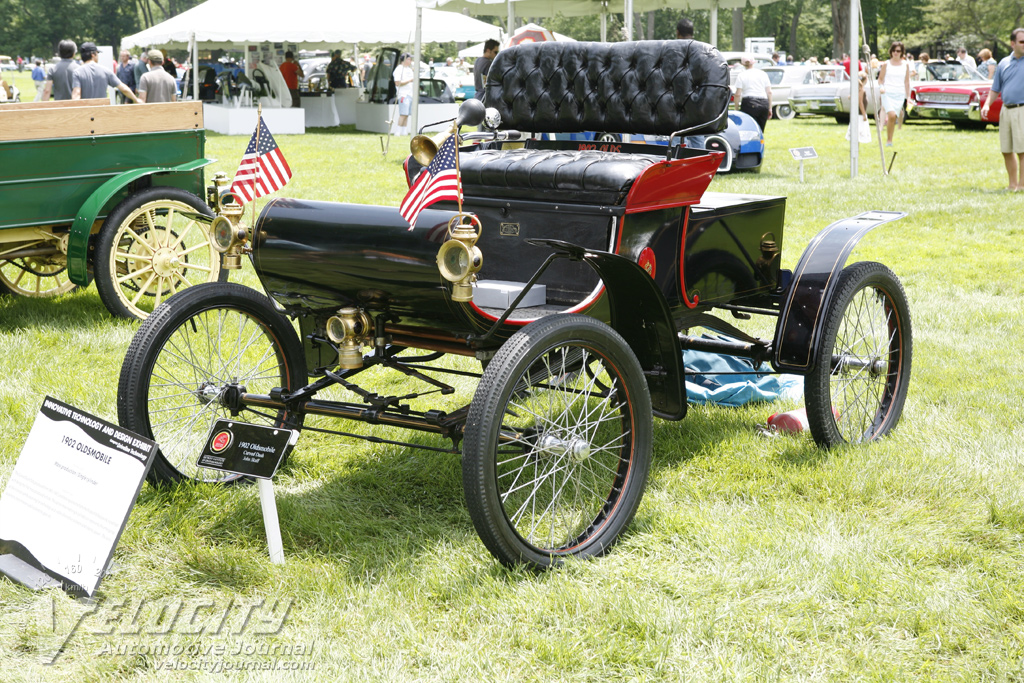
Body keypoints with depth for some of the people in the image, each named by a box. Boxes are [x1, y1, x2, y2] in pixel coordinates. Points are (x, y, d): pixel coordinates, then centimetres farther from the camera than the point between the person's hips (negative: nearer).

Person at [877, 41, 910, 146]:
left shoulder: (905, 65, 10)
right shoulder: (886, 64, 6)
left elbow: (907, 82, 13)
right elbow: (880, 79, 9)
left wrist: (908, 97, 9)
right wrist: (881, 86, -13)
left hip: (900, 95, 2)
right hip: (887, 93, -2)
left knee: (894, 118, 0)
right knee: (891, 115, -22)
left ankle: (889, 141, 12)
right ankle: (888, 140, -12)